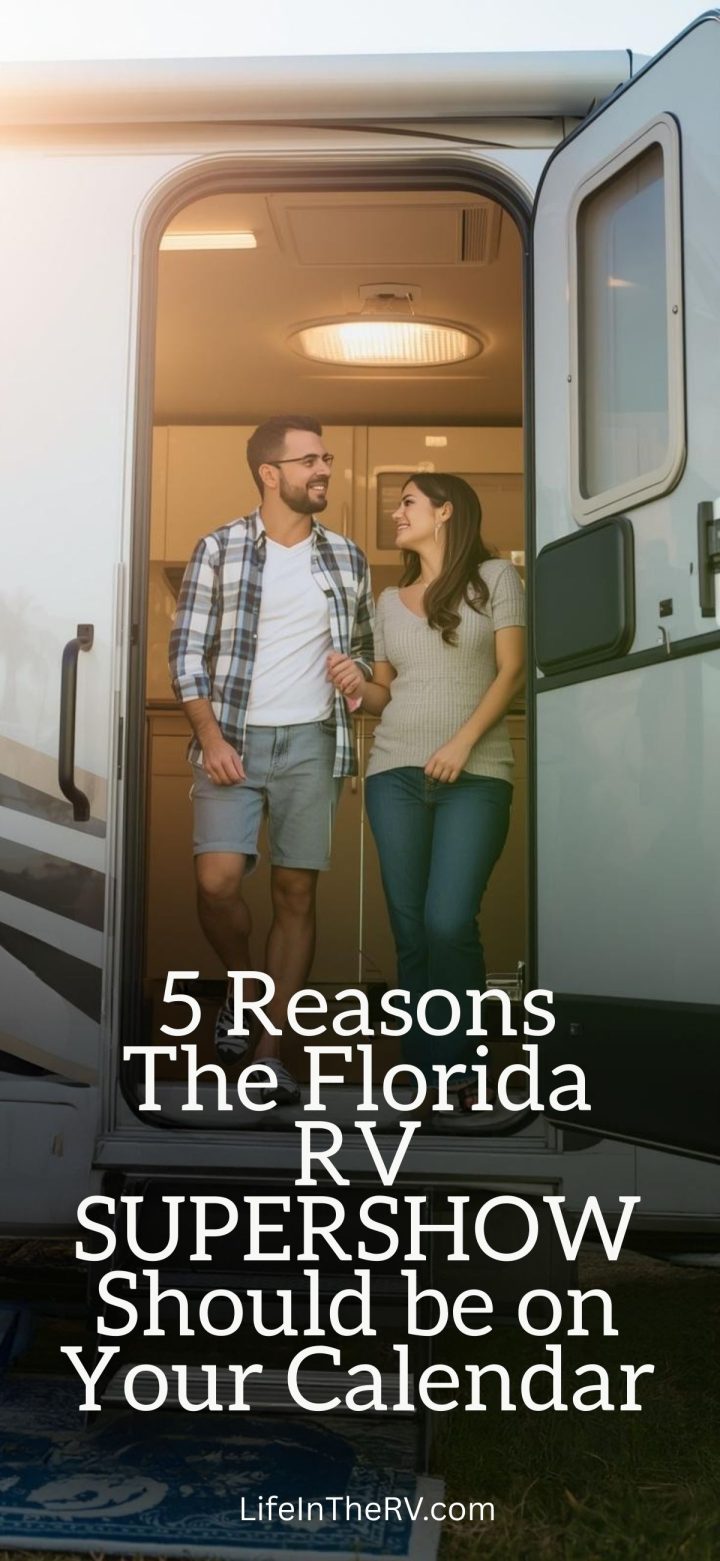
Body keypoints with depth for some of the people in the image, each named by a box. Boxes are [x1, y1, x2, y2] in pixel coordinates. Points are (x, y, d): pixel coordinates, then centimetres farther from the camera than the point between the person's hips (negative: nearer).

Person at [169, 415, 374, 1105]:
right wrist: (209, 735, -12)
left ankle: (270, 1047, 10)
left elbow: (365, 646, 21)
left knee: (296, 893, 1)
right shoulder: (218, 548, 2)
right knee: (217, 882, -15)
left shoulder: (346, 556, 11)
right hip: (234, 739, -2)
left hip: (312, 742, 2)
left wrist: (355, 673, -3)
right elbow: (186, 651, -1)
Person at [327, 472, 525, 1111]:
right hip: (395, 773, 4)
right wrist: (360, 686, -1)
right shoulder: (390, 601, 20)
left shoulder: (495, 578, 7)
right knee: (410, 929, -1)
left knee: (449, 923, -16)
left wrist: (463, 742, -13)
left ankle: (457, 1068, 0)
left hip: (476, 775, -4)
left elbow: (511, 671, -1)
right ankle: (426, 1073, 7)